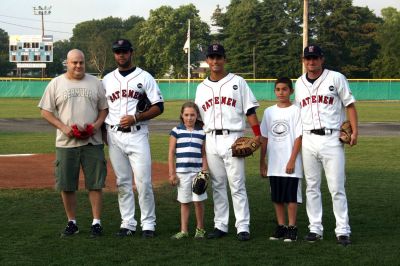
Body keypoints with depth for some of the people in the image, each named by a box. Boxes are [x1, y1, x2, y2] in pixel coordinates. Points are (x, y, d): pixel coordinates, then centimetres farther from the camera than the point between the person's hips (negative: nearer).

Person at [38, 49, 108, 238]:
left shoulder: (95, 83, 9)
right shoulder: (56, 84, 5)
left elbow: (104, 109, 11)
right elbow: (46, 111, 3)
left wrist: (96, 125, -8)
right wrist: (63, 127, -11)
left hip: (92, 143, 0)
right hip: (66, 143, 0)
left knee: (95, 183, -1)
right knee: (66, 185, 3)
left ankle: (96, 222, 8)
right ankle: (72, 222, 16)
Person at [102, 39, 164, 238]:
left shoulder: (144, 77, 3)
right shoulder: (107, 80, 14)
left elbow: (159, 107, -1)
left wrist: (136, 118, -13)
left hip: (137, 135, -3)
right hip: (114, 136, 3)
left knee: (143, 182, -7)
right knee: (122, 182, 6)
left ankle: (148, 224, 2)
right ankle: (128, 224, 12)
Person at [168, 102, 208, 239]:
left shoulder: (202, 132, 5)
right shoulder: (176, 131, 1)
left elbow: (204, 154, 7)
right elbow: (171, 153, 2)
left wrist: (204, 171, -1)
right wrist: (172, 173, -2)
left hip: (197, 171, 0)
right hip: (182, 171, 0)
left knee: (198, 201, 0)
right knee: (184, 202, 6)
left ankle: (200, 228, 14)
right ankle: (184, 230, 12)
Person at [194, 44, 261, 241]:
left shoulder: (237, 82, 3)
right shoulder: (202, 87, 15)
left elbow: (250, 110, -1)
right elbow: (198, 118, 17)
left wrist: (257, 135, -11)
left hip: (232, 138, -4)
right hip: (210, 141, 4)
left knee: (237, 185, -5)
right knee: (217, 185, 8)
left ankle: (243, 227, -3)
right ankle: (220, 225, 14)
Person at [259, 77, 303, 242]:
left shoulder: (296, 111, -4)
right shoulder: (269, 112, 9)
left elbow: (299, 137, -8)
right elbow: (264, 138, 12)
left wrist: (292, 160, -13)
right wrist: (262, 162, 11)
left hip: (290, 164, -5)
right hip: (274, 164, 5)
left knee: (291, 197, -1)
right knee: (276, 197, 9)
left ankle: (291, 228, 5)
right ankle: (281, 227, 18)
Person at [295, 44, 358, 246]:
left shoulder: (336, 78, 1)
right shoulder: (299, 83, 13)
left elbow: (349, 104, 0)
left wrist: (354, 131, -10)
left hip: (332, 139, -4)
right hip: (308, 140, 4)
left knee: (337, 187, -4)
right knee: (312, 187, 7)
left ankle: (343, 230, 1)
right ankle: (315, 228, 14)